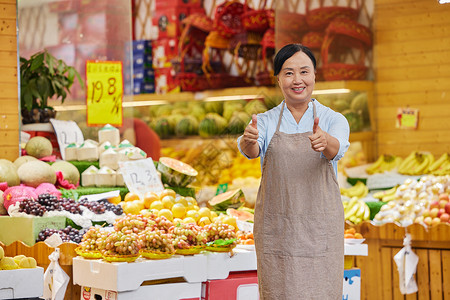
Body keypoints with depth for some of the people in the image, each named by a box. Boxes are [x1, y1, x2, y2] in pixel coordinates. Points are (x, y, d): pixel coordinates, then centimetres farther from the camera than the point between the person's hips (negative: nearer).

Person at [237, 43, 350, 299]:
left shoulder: (333, 120, 3)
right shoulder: (265, 121, 6)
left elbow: (338, 148, -19)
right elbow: (251, 150, -15)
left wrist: (325, 141, -43)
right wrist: (249, 139, -40)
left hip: (320, 229, -1)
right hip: (276, 230, 1)